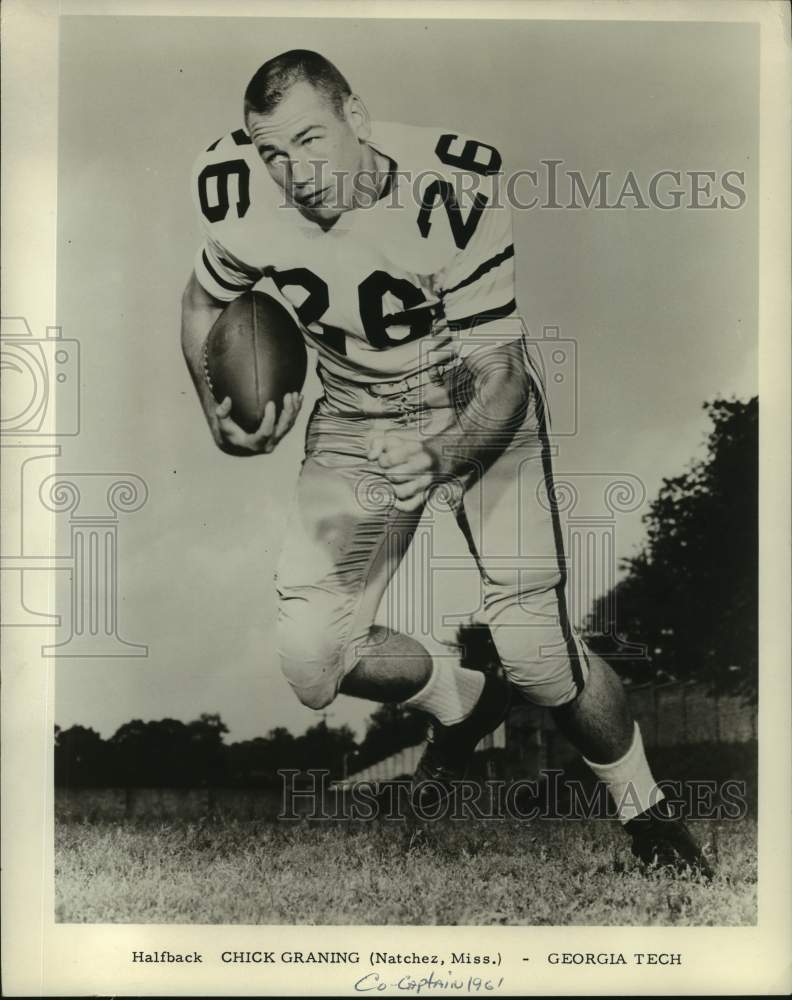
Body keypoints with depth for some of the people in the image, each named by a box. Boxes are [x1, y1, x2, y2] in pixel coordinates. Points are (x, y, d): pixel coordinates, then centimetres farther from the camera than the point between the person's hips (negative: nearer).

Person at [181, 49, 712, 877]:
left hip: (477, 410, -3)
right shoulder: (244, 199, -16)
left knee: (534, 651, -16)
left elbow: (501, 374, -23)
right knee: (311, 660, -11)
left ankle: (645, 811, 15)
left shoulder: (451, 196, -27)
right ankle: (463, 702, 21)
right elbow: (203, 302, 5)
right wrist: (222, 415, -10)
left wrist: (439, 461, -42)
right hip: (356, 422, 4)